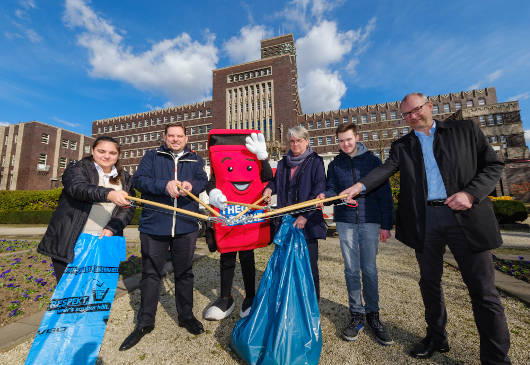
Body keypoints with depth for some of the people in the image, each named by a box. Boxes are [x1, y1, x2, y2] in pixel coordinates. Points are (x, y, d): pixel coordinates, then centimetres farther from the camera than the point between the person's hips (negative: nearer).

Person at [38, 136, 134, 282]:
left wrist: (111, 228, -13)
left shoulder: (124, 178, 11)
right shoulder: (77, 168, 3)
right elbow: (78, 187, -20)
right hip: (69, 243, -2)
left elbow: (128, 208, 4)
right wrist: (108, 194, -39)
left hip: (103, 243, 2)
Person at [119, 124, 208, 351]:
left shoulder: (195, 160, 13)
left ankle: (186, 316, 31)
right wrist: (164, 185, -21)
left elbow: (203, 181, -1)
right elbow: (138, 180, -3)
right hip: (154, 225, 0)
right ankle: (145, 322, 30)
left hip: (186, 226, 1)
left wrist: (191, 185, -24)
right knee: (151, 273, 11)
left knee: (184, 272, 13)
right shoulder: (152, 157, 10)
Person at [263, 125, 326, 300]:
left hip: (308, 222, -4)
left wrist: (305, 215, -17)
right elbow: (275, 181, 28)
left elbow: (319, 191, -9)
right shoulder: (283, 163, 14)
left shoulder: (315, 162, -1)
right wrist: (269, 188, 4)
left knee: (309, 265, 4)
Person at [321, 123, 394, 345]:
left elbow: (384, 193, 3)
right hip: (345, 221, 1)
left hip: (370, 221, -1)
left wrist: (386, 224, -1)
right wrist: (324, 196, -20)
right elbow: (332, 189, 5)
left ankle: (372, 314, 22)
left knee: (369, 269, 5)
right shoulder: (335, 164, 8)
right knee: (351, 270, 7)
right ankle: (356, 314, 21)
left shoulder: (372, 161, 4)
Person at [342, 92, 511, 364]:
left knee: (483, 290, 3)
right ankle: (436, 337, 33)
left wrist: (471, 193, -12)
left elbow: (493, 165, 6)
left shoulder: (465, 130, 9)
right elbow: (385, 169, -5)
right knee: (430, 282, 14)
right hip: (425, 220, 2)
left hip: (466, 217, -1)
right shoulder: (402, 146, 11)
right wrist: (360, 186, -24)